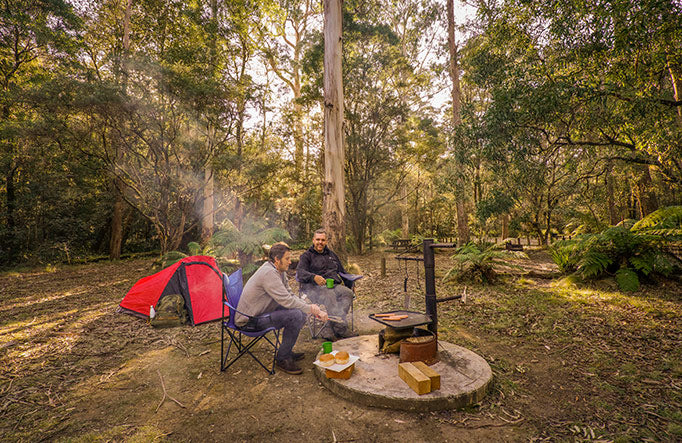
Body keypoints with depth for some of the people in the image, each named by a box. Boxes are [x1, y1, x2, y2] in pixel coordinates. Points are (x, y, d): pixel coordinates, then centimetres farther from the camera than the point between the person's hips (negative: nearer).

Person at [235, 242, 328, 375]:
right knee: (296, 315, -24)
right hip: (250, 320, -10)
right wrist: (310, 309, -17)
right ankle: (282, 358, -6)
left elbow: (290, 295, 8)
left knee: (301, 311, 6)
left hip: (262, 313, 10)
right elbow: (287, 301, -29)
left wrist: (310, 308, -6)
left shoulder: (280, 271, 5)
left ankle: (286, 350, 18)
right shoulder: (269, 273, -26)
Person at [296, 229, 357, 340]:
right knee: (330, 296, -37)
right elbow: (300, 272, -5)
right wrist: (314, 277, -25)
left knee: (348, 293, -28)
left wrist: (343, 281, 14)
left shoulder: (331, 254, 29)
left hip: (334, 285, 4)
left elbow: (342, 271, 36)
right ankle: (342, 329, -35)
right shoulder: (306, 256, 13)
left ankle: (329, 330, -34)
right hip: (314, 287, -4)